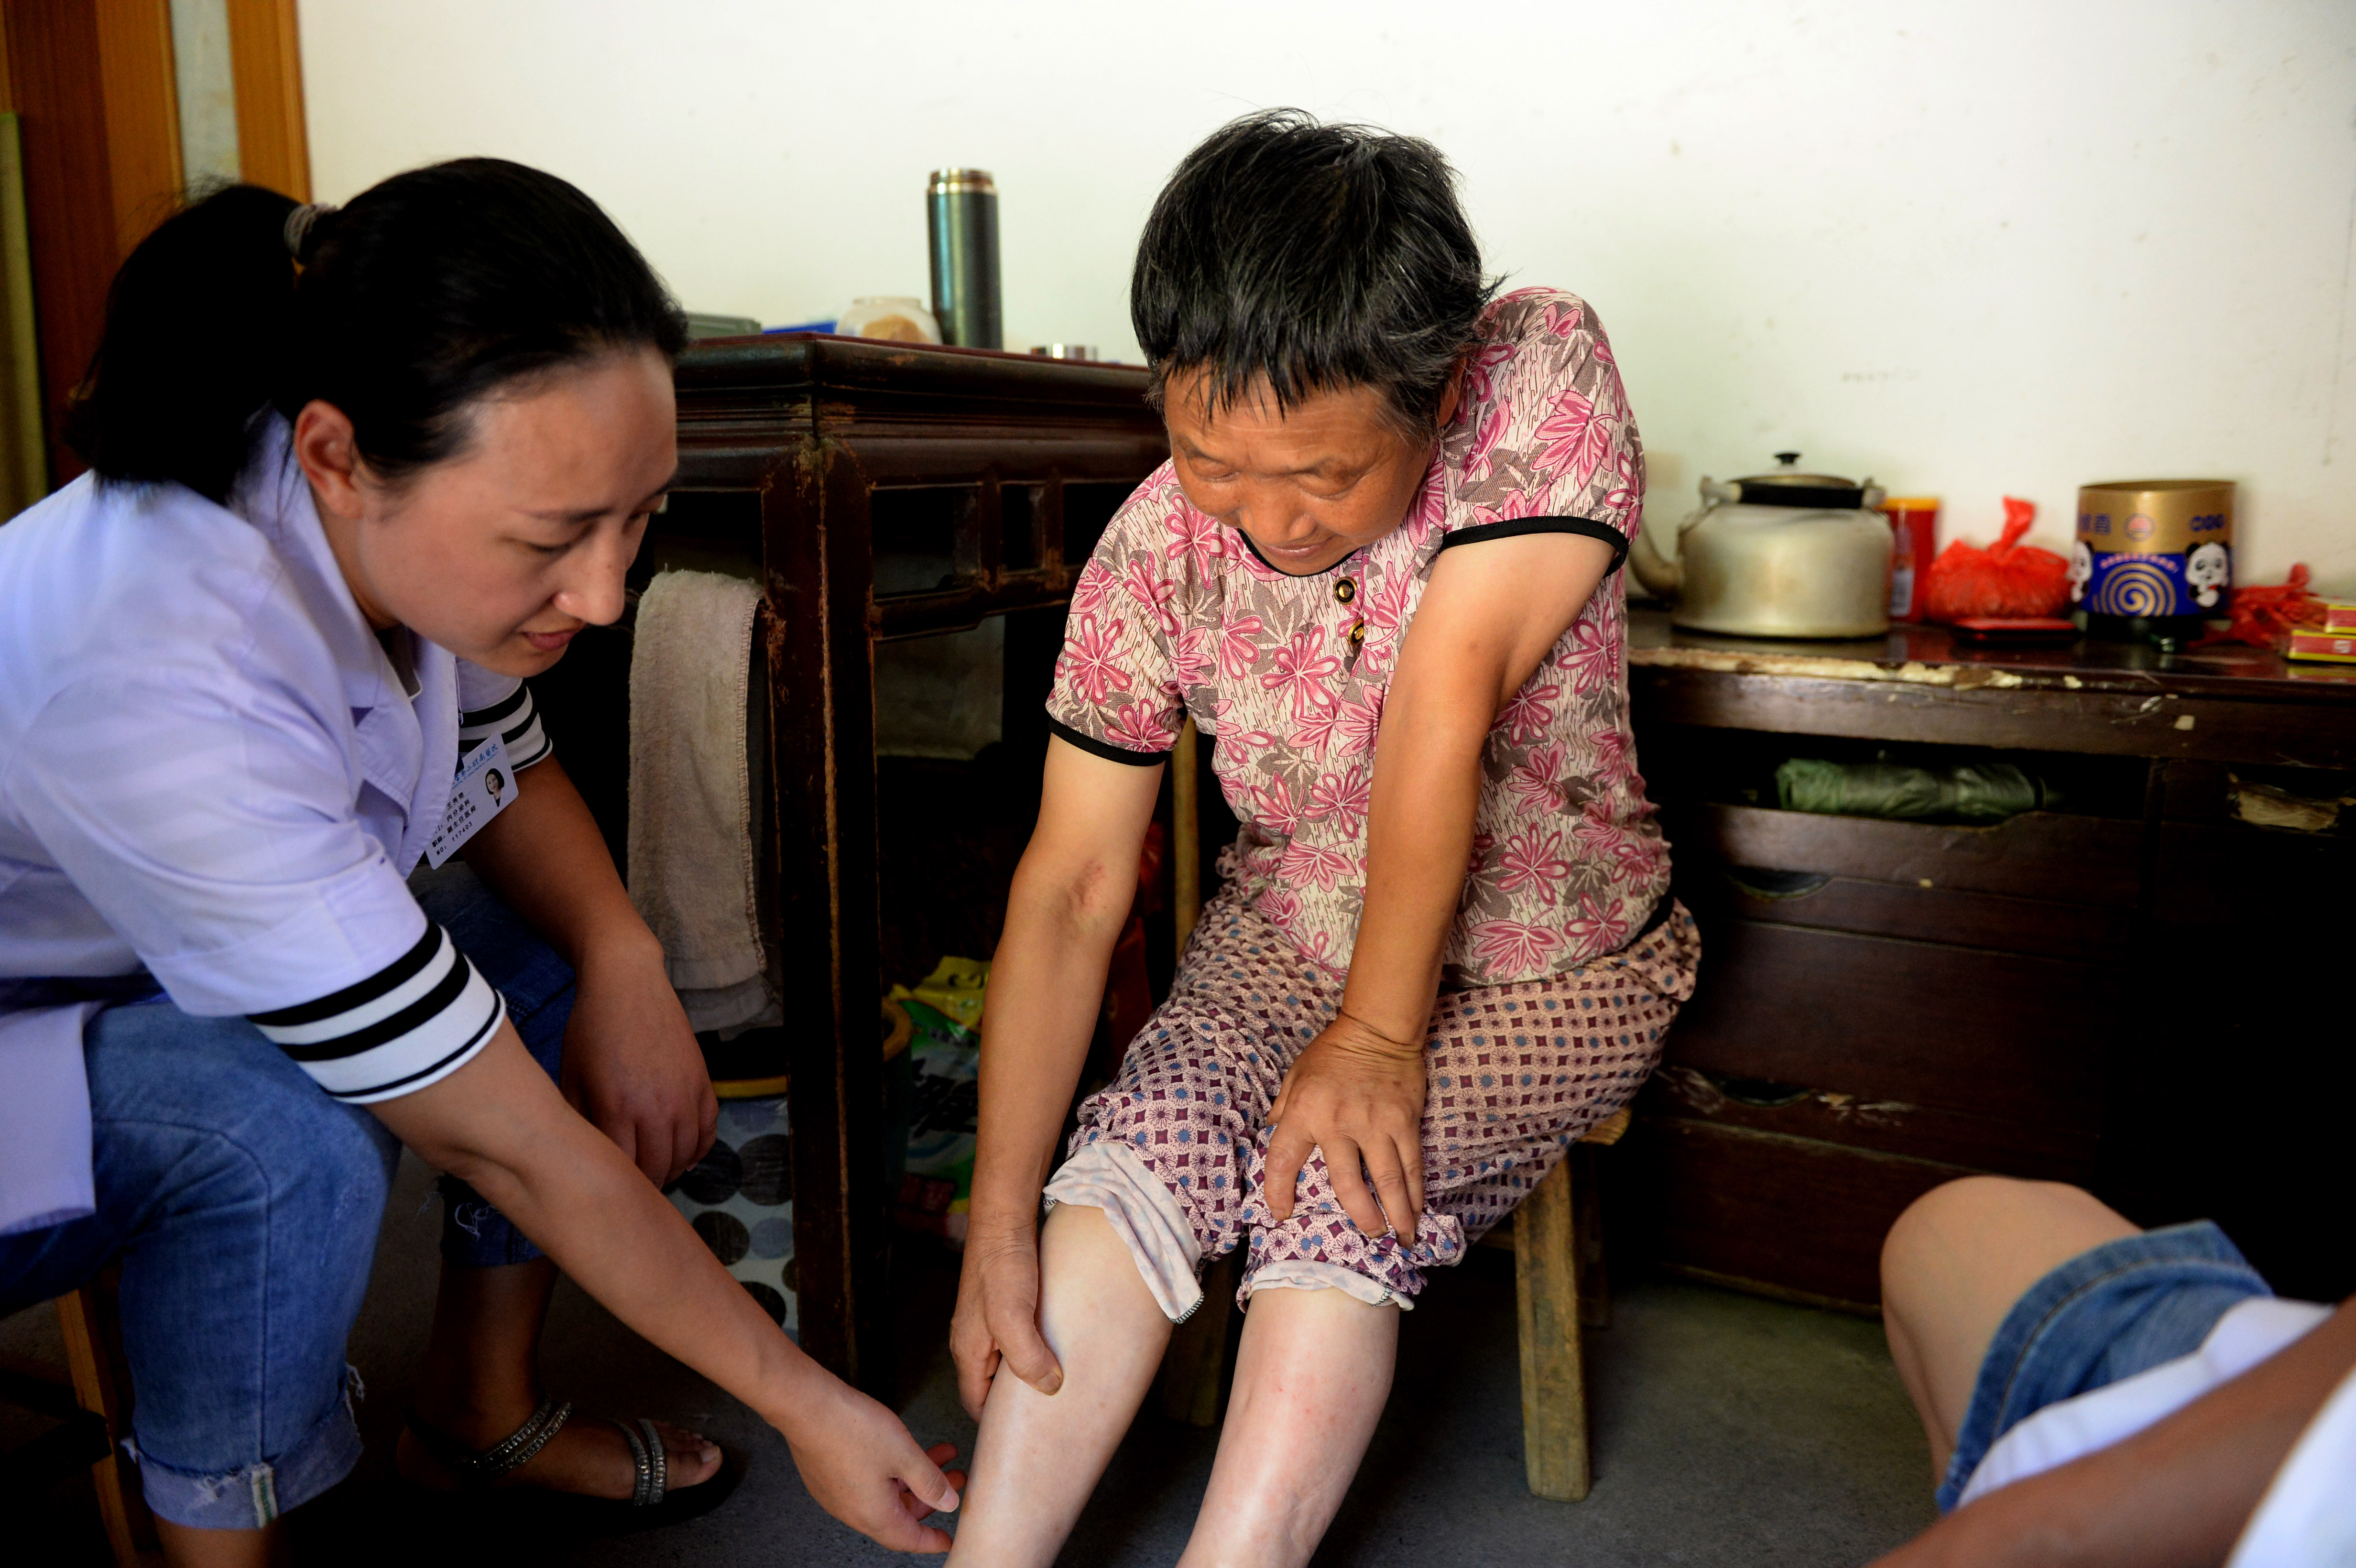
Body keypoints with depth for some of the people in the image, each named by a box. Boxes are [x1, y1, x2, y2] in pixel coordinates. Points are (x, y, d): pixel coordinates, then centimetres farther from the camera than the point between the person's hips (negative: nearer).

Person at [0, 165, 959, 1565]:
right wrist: (806, 1407, -24)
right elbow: (503, 1137, -34)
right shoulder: (159, 681, -40)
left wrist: (624, 959, -19)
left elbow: (510, 767, 2)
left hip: (173, 1001, 7)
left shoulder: (395, 528, -19)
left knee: (573, 945, -5)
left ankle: (482, 1411, 13)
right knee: (281, 1128, -34)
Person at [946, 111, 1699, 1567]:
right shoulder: (1153, 549, -16)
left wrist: (1378, 1037, -24)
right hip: (1285, 942, 2)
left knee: (1339, 1197, -25)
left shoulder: (1545, 374, -24)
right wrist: (1000, 1227, -18)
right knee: (1136, 1152, -22)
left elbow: (1442, 704, -27)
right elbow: (1070, 890, -16)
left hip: (1553, 968, -2)